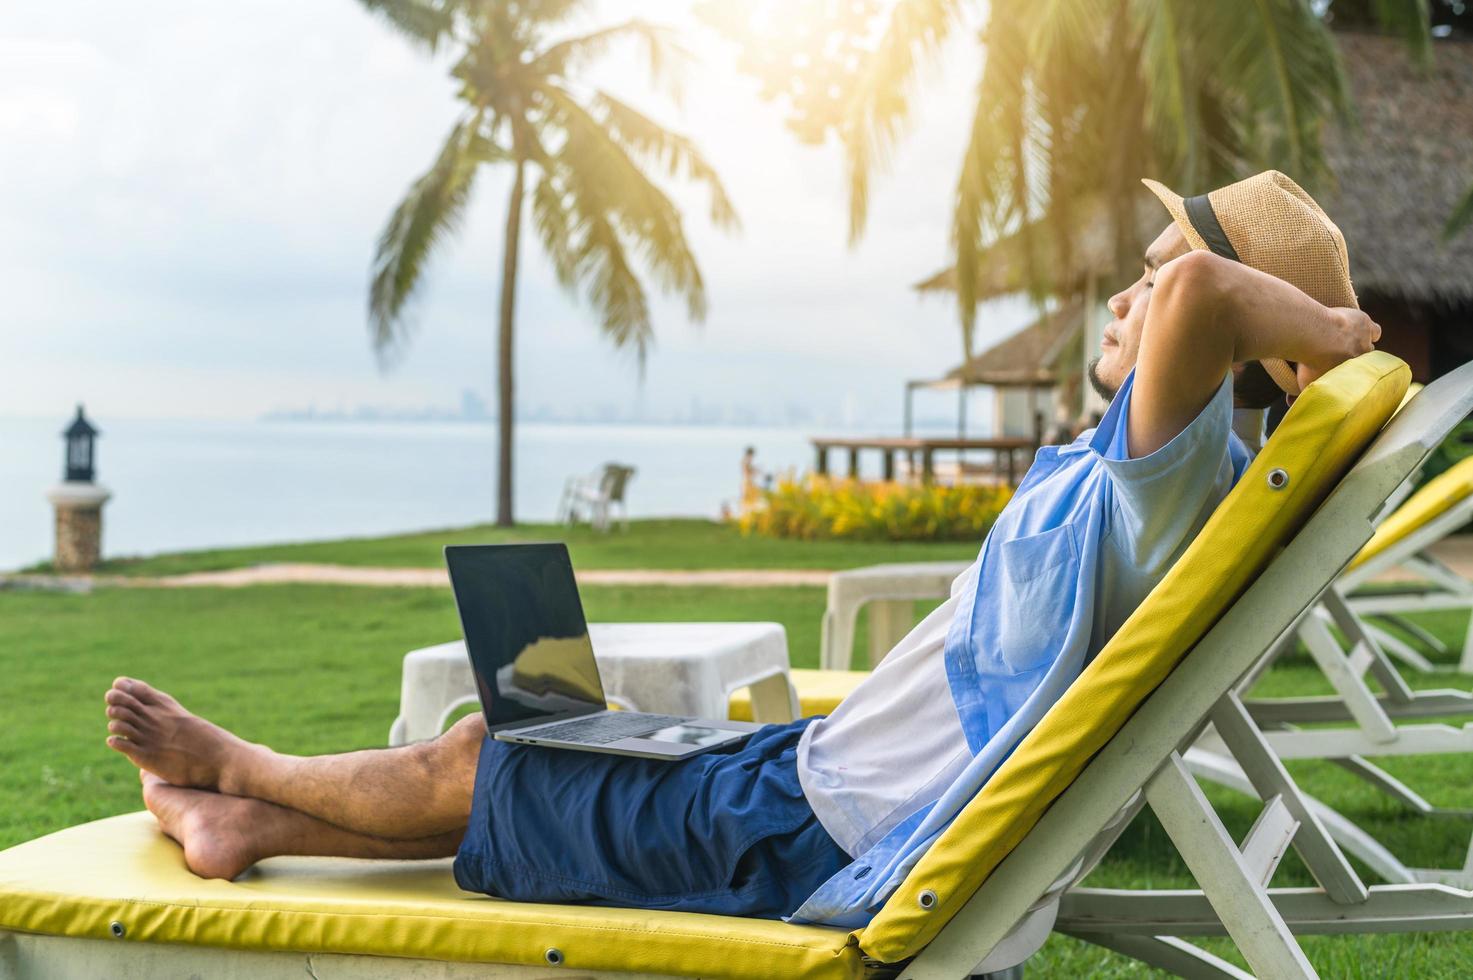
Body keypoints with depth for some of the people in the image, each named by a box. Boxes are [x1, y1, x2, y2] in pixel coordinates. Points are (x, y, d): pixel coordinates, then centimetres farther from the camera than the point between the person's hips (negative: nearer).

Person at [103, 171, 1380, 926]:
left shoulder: (1166, 481, -27)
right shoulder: (1112, 476, 3)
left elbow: (1195, 295, -45)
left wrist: (1327, 328, -29)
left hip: (819, 849, -9)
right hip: (822, 767, 9)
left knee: (471, 767, 9)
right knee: (516, 761, 21)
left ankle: (241, 768, 37)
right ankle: (249, 825, 39)